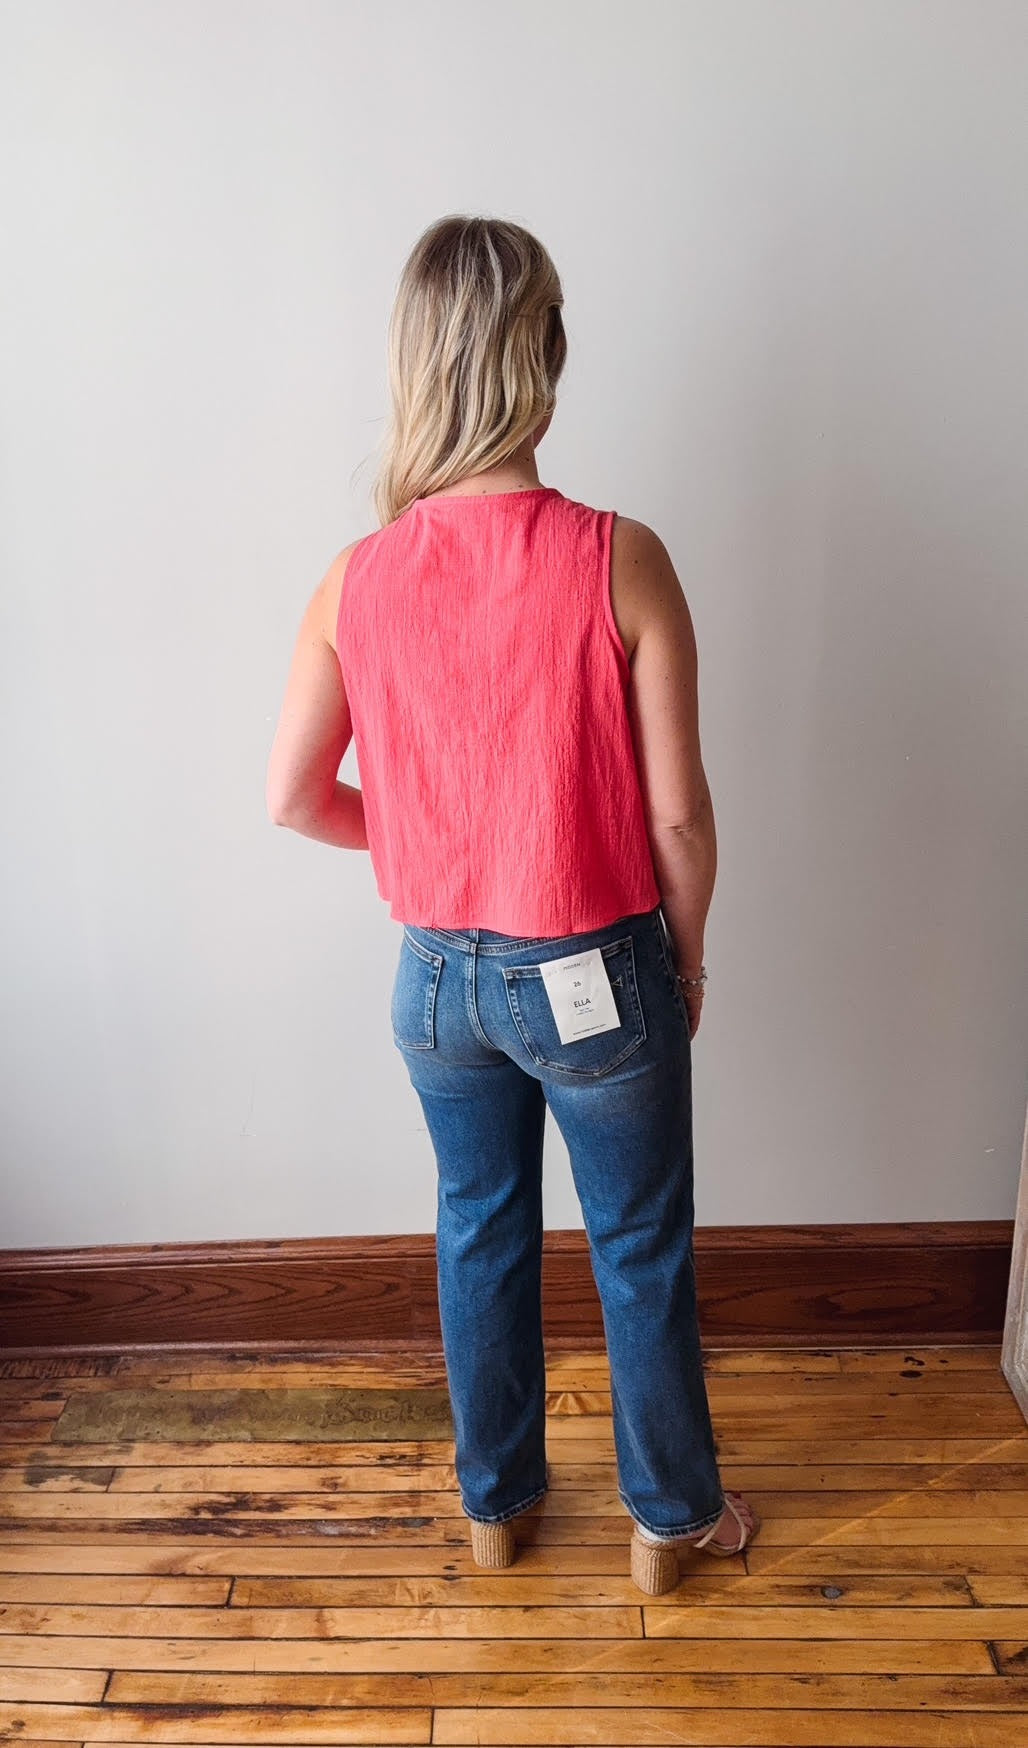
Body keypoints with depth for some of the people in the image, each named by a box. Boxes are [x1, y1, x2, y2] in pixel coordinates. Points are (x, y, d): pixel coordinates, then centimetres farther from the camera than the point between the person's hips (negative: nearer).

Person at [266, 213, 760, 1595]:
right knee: (642, 1253, 19)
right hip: (597, 976, -3)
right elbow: (679, 813, -15)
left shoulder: (357, 579, -10)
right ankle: (673, 1518, 42)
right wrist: (685, 961, 2)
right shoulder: (622, 562, -19)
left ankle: (496, 1501, 45)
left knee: (482, 1235, 24)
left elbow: (294, 796, -2)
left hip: (439, 975, 3)